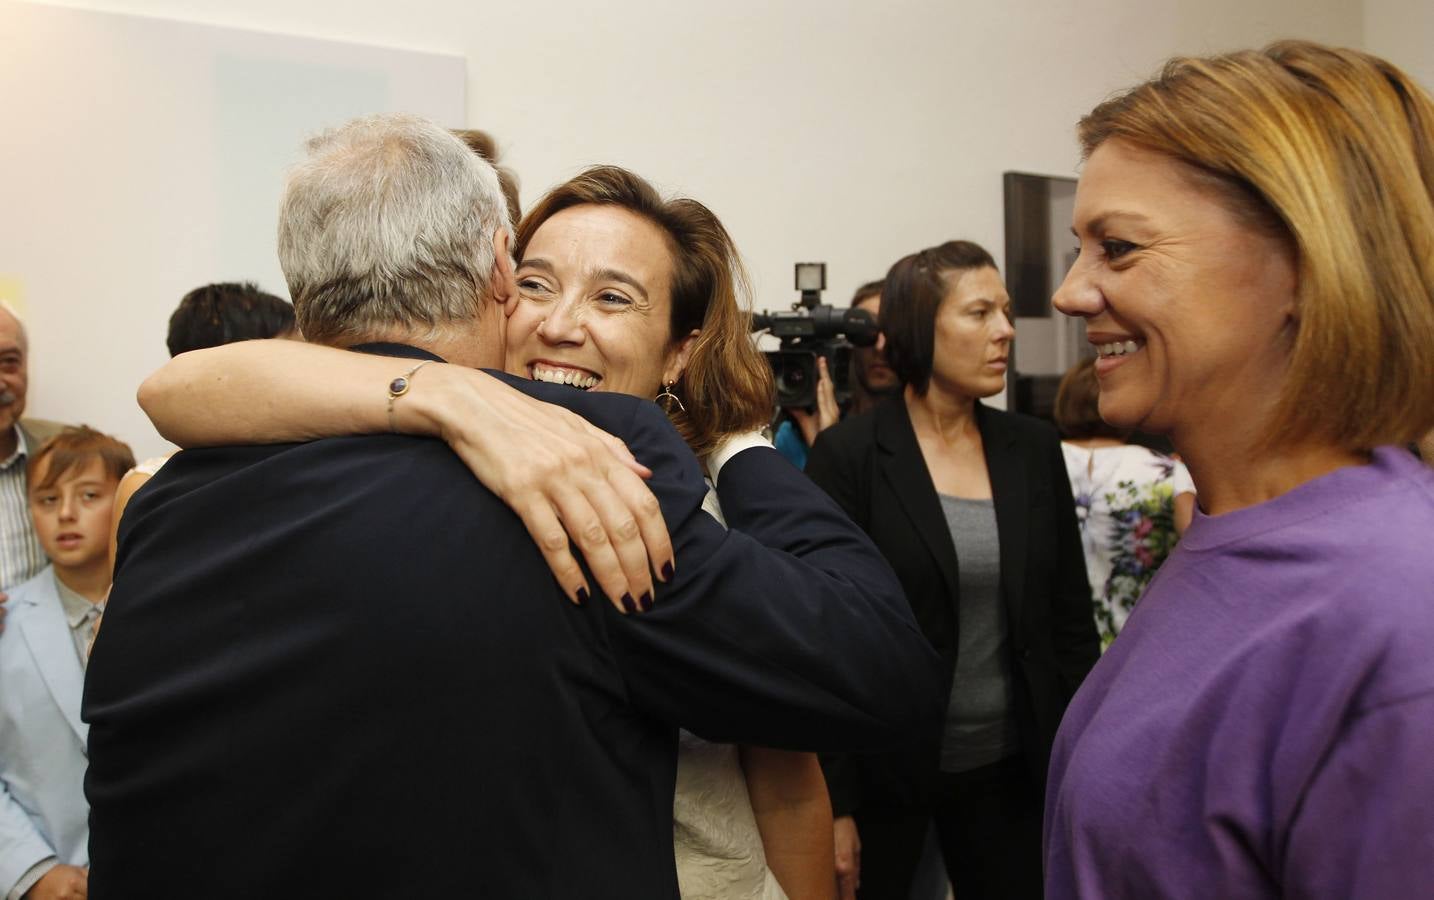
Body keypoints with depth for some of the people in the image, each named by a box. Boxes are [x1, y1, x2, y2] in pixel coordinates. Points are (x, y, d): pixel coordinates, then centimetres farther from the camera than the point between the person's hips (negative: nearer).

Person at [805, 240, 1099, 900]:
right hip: (885, 770, -3)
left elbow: (1071, 622, 6)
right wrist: (834, 806, -11)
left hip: (1011, 770, 4)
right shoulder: (849, 454, -11)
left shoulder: (1035, 450, 2)